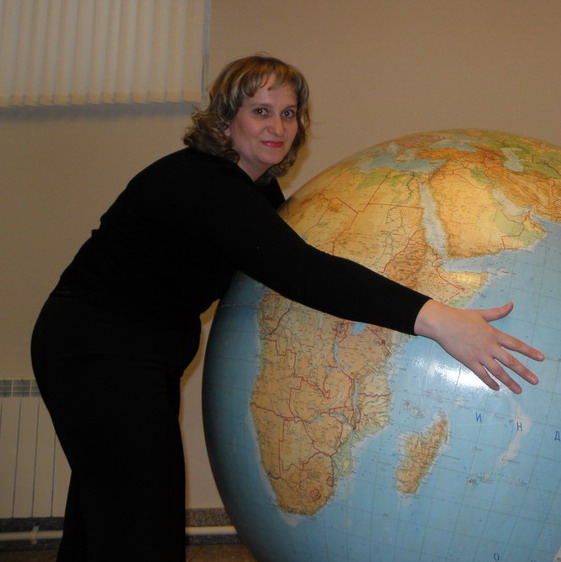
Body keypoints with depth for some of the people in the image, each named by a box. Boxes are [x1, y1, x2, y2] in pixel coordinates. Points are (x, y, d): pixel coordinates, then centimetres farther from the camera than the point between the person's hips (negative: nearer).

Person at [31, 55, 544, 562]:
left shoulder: (259, 187, 5)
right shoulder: (199, 184, -26)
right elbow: (297, 270, -40)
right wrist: (434, 318, -48)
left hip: (143, 357, 10)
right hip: (99, 352, -10)